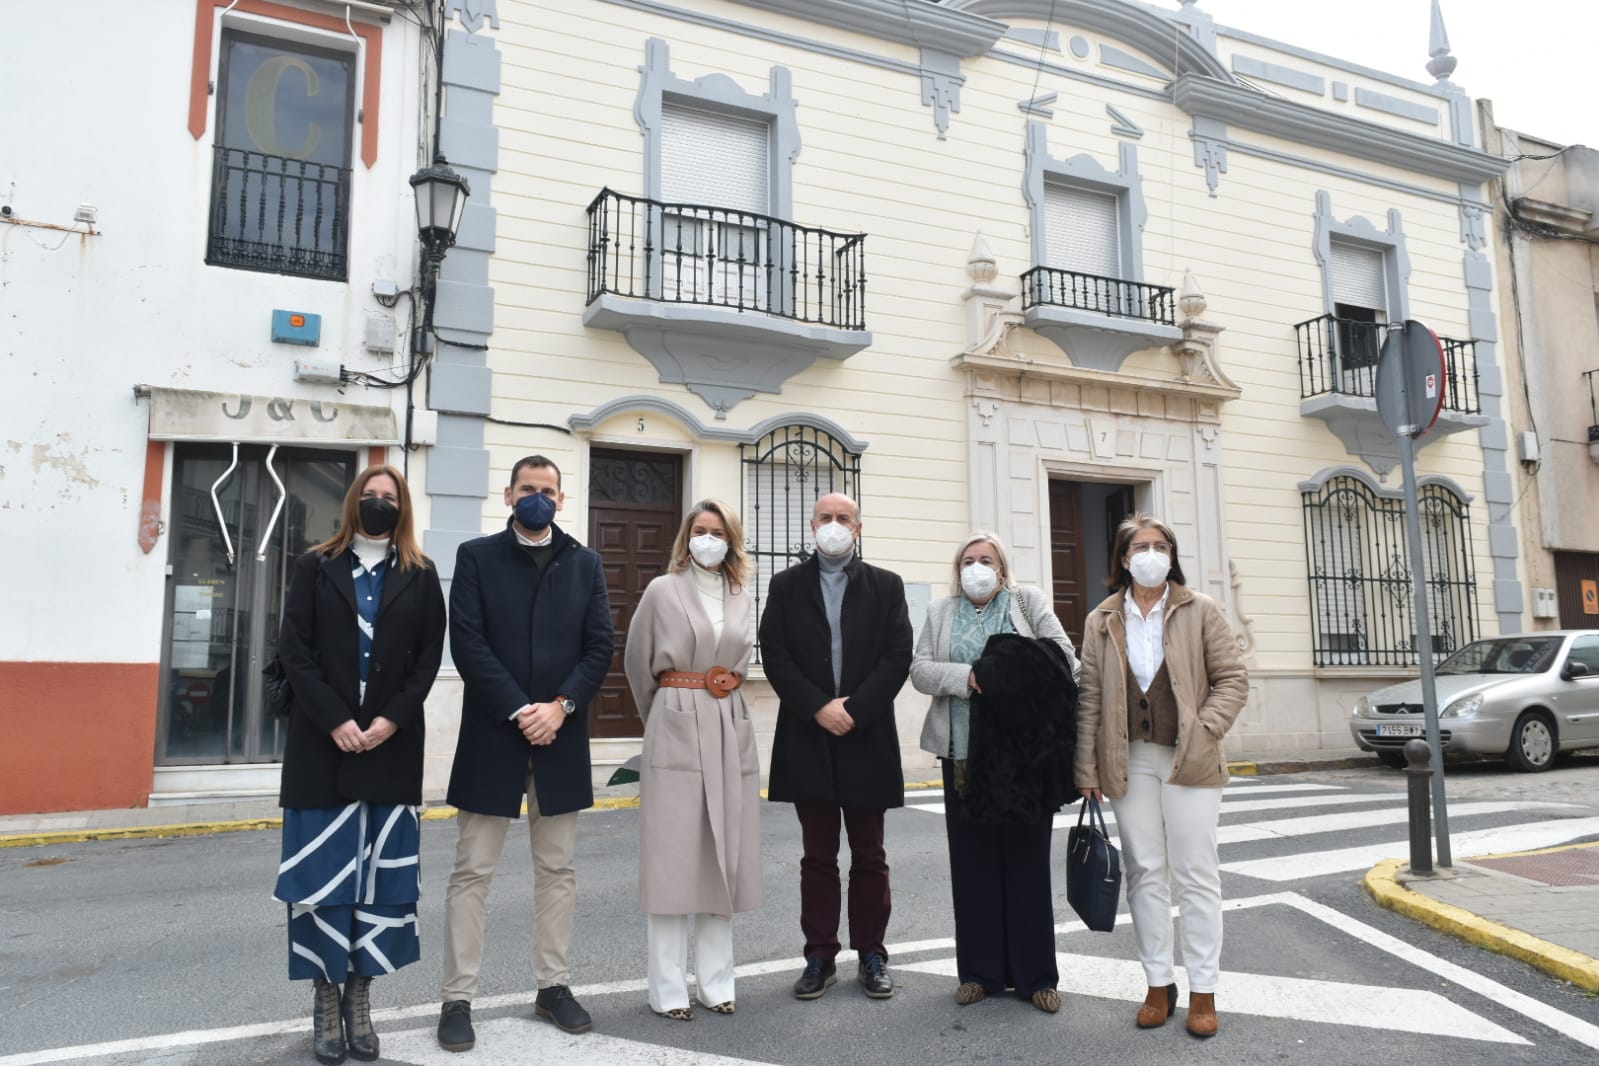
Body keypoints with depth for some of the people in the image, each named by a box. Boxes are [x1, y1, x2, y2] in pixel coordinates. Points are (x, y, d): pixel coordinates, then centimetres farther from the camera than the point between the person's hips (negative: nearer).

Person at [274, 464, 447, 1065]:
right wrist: (335, 721, -12)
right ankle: (326, 1002, 12)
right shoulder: (316, 567, 6)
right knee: (323, 872, 1)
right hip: (322, 744, 0)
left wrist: (391, 720, -10)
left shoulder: (420, 576, 7)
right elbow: (294, 652, -1)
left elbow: (428, 657, 3)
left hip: (392, 744, 1)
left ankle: (360, 1000, 14)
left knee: (382, 875, 3)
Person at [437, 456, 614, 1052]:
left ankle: (553, 986, 23)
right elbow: (468, 645, -8)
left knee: (557, 869, 11)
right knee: (472, 872, 3)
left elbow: (600, 646, 2)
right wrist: (519, 711, -15)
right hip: (493, 733, -2)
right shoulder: (476, 557, 2)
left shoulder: (585, 564, 9)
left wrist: (560, 706, -11)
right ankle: (458, 999, 13)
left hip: (561, 736, 3)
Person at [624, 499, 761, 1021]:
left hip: (730, 732, 4)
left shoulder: (740, 596, 10)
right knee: (673, 857, -2)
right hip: (676, 732, -4)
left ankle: (716, 980, 18)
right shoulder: (663, 590, -1)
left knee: (724, 854, 8)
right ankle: (668, 988, 7)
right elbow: (637, 663, 8)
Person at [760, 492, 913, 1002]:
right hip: (809, 740, 0)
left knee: (869, 856, 9)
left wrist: (855, 711, -13)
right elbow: (774, 655, -2)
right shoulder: (786, 585, 7)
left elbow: (898, 656, -2)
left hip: (867, 739, 0)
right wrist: (818, 708, -13)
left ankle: (872, 955, 20)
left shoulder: (886, 586, 6)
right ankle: (820, 956, 17)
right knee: (818, 856, 8)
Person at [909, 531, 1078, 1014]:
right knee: (973, 861, 6)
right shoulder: (940, 611, 11)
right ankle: (980, 971, 18)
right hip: (964, 755, 2)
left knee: (1028, 860, 5)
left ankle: (1036, 975, 16)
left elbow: (1063, 653, -1)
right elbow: (920, 670, 2)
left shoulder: (1029, 601, 7)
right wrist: (968, 677, -15)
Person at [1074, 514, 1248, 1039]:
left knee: (1196, 874, 3)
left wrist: (1205, 731, -12)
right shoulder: (1101, 621, 7)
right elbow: (1090, 697, 6)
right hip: (1130, 761, 2)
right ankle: (1158, 984, 18)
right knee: (1145, 873, 7)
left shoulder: (1200, 611, 3)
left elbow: (1232, 679, 2)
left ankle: (1203, 991, 13)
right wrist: (1087, 767, 2)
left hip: (1189, 760, -1)